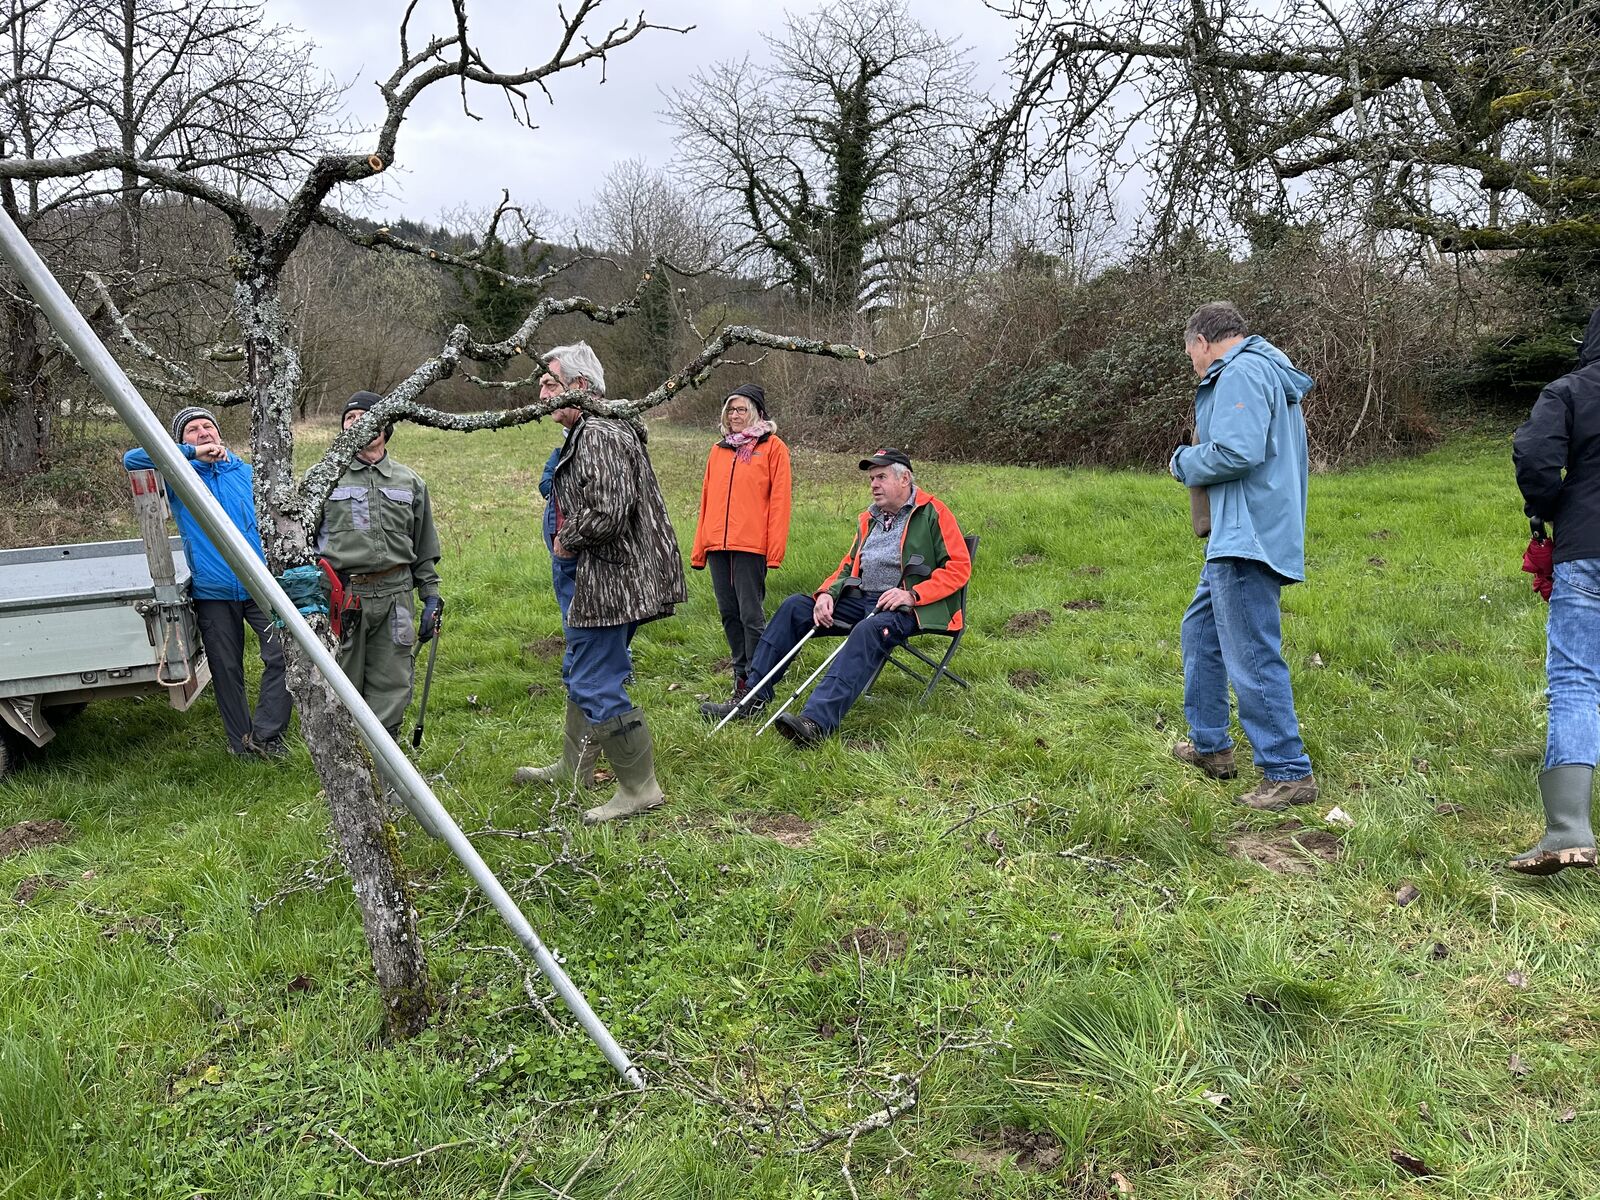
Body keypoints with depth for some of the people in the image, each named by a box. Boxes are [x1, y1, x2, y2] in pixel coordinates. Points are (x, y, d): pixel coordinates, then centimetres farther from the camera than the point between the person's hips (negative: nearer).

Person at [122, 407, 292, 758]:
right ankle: (241, 745, 22)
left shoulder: (247, 474, 9)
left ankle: (264, 734, -1)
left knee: (283, 655, -13)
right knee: (227, 671, 9)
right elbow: (132, 459, -14)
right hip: (213, 594, 0)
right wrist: (192, 452, -16)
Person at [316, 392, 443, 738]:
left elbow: (424, 547, 17)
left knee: (391, 687, 5)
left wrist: (432, 596, 10)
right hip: (341, 595, -2)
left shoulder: (410, 482, 13)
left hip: (395, 594, 2)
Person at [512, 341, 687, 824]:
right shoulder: (583, 435, 16)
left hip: (608, 580, -12)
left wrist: (567, 540, -14)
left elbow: (608, 514, -31)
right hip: (590, 578, 12)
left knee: (597, 686, -8)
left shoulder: (600, 437, -20)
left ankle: (639, 788, 2)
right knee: (580, 673, 23)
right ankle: (573, 766, 39)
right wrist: (565, 542, 14)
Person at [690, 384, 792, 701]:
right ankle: (741, 674, 22)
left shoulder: (773, 448, 1)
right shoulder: (718, 450, 18)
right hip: (717, 545, 6)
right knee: (729, 614, 11)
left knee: (751, 615, -5)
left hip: (751, 545, -6)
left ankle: (755, 682, 2)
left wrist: (775, 550, -13)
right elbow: (707, 500, 19)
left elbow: (779, 500, -6)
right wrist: (699, 548, 14)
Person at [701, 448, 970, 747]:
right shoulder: (869, 519, 19)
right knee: (795, 606, -5)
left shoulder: (932, 512, -2)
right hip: (862, 599, 8)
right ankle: (753, 697, -8)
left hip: (906, 607, -8)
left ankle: (817, 721, -54)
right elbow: (848, 566, 24)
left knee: (869, 630, -39)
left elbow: (959, 567, -7)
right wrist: (827, 593, 2)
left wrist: (912, 595, -18)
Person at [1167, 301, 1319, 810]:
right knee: (1201, 630, 21)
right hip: (1239, 538, 12)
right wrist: (1197, 455, 15)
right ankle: (1209, 744, 31)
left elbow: (1237, 451, -25)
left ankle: (1290, 773, -1)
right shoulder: (1267, 371, 21)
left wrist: (1184, 462, -7)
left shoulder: (1242, 372, -13)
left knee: (1252, 657, -8)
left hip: (1247, 540, -12)